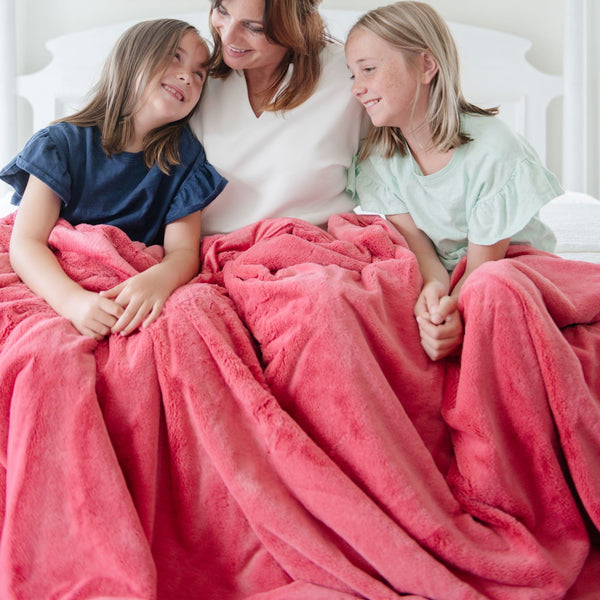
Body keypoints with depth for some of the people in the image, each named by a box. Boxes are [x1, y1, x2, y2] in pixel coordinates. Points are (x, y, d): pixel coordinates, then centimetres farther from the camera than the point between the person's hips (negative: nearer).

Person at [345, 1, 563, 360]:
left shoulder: (494, 151, -19)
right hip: (442, 282, 4)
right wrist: (433, 289, -33)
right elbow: (415, 243, -9)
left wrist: (451, 309, -40)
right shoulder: (378, 156, -3)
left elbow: (482, 268, -17)